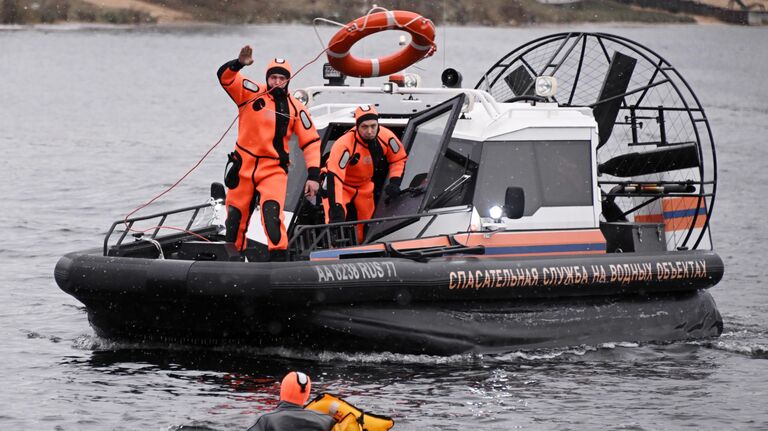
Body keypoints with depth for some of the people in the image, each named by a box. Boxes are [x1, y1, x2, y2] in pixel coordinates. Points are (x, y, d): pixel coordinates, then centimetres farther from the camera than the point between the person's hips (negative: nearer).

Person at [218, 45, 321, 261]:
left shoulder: (295, 109, 1)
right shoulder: (252, 93, -1)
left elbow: (311, 142, 2)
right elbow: (225, 76, -13)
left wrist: (313, 175, -7)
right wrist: (239, 63, -35)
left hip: (274, 170, -2)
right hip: (244, 166, 2)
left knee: (271, 212, -24)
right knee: (236, 217, 10)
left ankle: (279, 257, -24)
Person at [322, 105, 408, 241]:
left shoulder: (386, 137, -22)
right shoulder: (344, 145, -38)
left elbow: (399, 159, -2)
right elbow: (334, 179, -42)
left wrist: (395, 182, -16)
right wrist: (337, 211, -48)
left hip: (365, 185, 5)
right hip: (341, 185, -5)